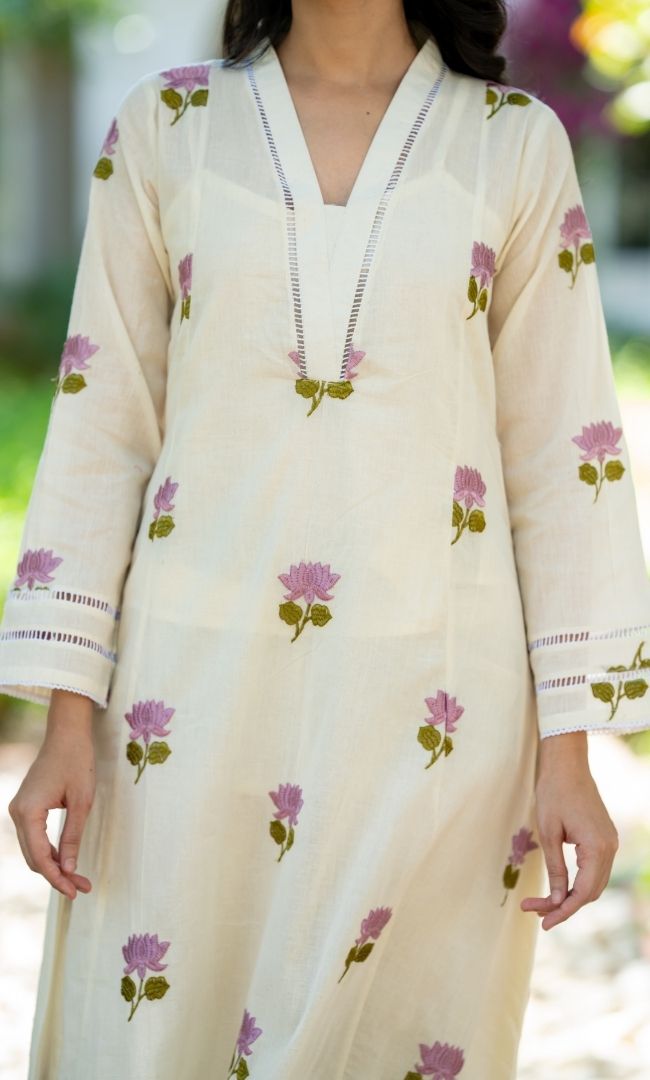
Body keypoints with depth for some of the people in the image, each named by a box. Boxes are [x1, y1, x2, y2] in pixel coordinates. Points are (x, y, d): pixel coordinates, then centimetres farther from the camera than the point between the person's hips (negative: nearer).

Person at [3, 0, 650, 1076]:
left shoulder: (517, 142, 3)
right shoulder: (164, 126, 5)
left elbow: (559, 452, 2)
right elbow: (102, 424, 5)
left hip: (433, 700, 0)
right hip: (197, 677, 1)